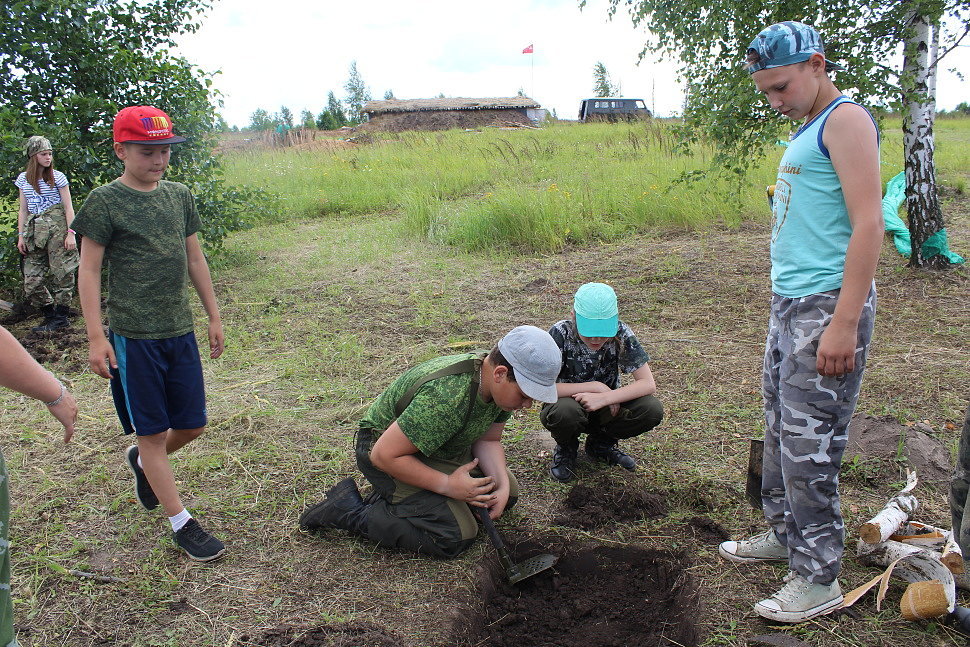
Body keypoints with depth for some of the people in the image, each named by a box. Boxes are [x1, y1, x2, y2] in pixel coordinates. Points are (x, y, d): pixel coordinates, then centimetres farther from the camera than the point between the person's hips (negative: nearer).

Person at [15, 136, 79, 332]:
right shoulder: (23, 179, 12)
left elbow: (68, 207, -1)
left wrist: (71, 233, -8)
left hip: (57, 227, -4)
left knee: (61, 272, -4)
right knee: (31, 281, -1)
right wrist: (21, 236, 9)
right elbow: (23, 210, 14)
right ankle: (51, 314, 14)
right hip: (34, 229, 4)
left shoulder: (57, 177, 1)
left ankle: (60, 317, 6)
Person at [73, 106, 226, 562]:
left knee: (192, 425, 11)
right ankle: (182, 525, 15)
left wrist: (214, 317, 16)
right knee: (153, 431, 4)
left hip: (180, 331, 6)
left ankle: (141, 461, 42)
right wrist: (96, 337, -11)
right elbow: (88, 271, -6)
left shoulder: (180, 196, 9)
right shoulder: (105, 201, -6)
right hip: (133, 336, -5)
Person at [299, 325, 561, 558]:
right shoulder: (446, 397, -39)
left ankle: (395, 497, 11)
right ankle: (350, 510, -6)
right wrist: (447, 485, -27)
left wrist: (502, 482, -17)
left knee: (507, 493, 5)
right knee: (454, 536, -18)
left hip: (442, 448, 9)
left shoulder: (502, 385, -12)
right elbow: (384, 455, -32)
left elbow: (487, 440, 1)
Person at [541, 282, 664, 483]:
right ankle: (566, 448, 0)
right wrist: (596, 386, -27)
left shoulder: (620, 333, -17)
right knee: (565, 412, -38)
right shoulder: (561, 333, -22)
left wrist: (604, 398, -33)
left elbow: (648, 384, -20)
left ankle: (601, 443, 6)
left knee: (652, 410, -24)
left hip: (607, 409, 3)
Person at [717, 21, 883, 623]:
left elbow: (868, 225, -18)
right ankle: (784, 534, 31)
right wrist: (788, 299, 17)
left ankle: (819, 579, 9)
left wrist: (843, 323, -22)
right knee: (780, 432, 16)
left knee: (809, 447, -4)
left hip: (827, 305, -9)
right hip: (788, 302, 9)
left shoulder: (846, 120, -9)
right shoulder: (806, 130, 18)